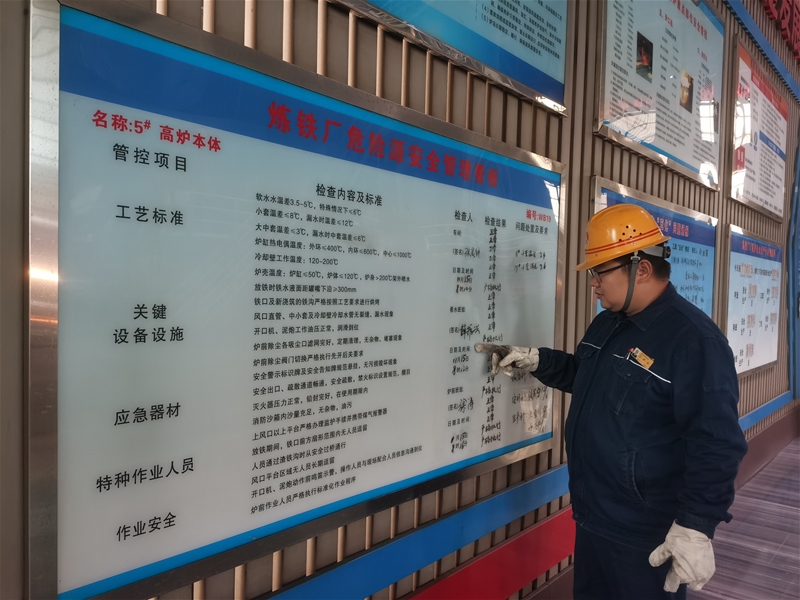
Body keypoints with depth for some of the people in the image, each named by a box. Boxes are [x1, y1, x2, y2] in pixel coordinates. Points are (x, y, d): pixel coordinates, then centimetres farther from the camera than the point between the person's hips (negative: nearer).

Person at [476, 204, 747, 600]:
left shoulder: (693, 338, -21)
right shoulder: (607, 323, 6)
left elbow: (716, 443, -23)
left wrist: (695, 527, -24)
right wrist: (535, 360, 6)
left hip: (647, 534, -8)